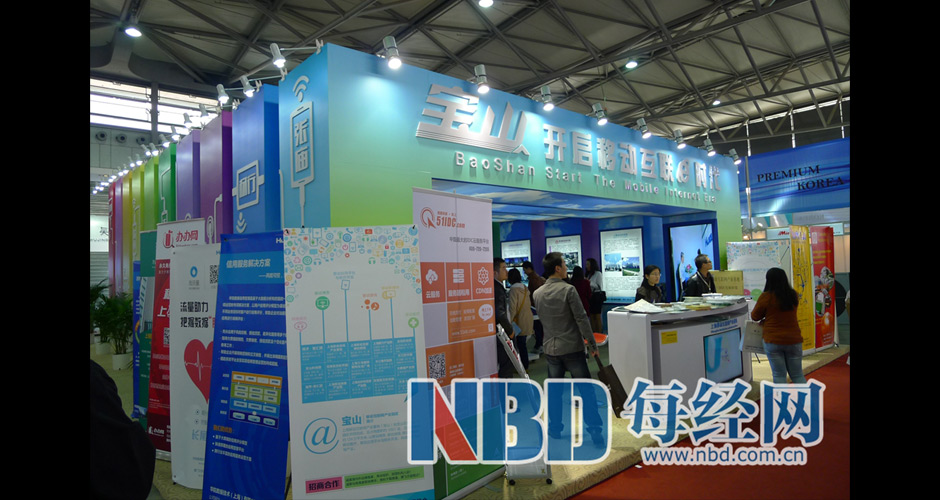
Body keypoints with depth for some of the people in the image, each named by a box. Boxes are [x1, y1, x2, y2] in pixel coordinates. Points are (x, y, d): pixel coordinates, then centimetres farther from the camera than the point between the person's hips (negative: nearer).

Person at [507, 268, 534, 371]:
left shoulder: (514, 289, -15)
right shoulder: (524, 288, 8)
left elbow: (512, 308, -18)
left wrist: (509, 321, -13)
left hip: (520, 321, -8)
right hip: (528, 319, 8)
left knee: (520, 344, 1)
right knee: (523, 344, 16)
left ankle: (523, 366, 7)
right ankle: (525, 365, 22)